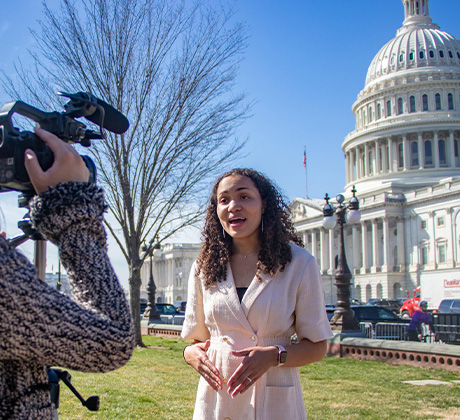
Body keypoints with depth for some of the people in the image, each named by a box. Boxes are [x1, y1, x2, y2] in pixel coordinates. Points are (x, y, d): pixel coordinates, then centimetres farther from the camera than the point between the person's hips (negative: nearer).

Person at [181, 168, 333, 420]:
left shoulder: (299, 263, -6)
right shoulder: (204, 267, 3)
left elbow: (317, 346, -3)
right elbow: (197, 337, 12)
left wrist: (275, 355, -20)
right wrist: (191, 352, -10)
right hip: (217, 399, 2)